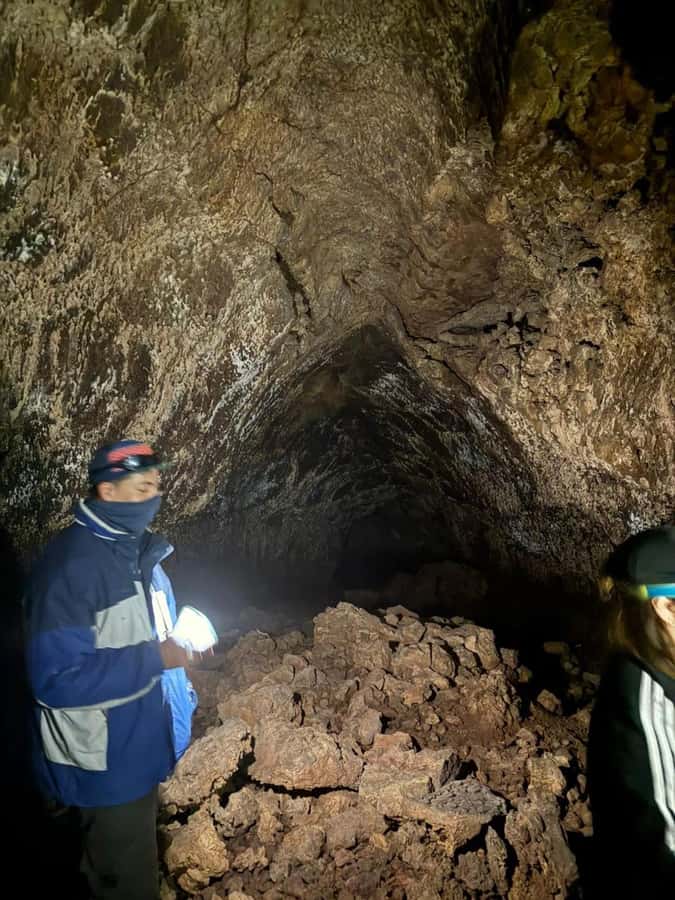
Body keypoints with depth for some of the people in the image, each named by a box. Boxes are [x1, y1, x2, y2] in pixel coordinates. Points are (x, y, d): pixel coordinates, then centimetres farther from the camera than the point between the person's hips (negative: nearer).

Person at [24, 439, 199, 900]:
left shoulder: (135, 548, 2)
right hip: (108, 762, -8)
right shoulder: (70, 567, -28)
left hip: (141, 748, 9)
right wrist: (154, 659, -29)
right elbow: (56, 679, -30)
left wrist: (184, 639, -1)